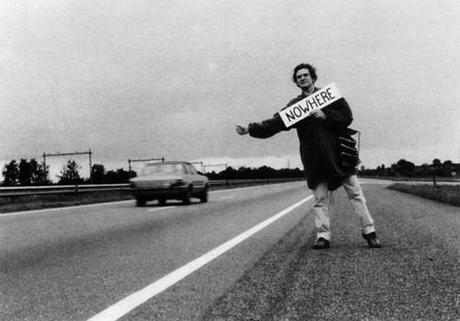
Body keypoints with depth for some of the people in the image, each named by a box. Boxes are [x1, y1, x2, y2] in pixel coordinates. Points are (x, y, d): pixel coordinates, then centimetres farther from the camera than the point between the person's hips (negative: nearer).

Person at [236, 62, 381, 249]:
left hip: (339, 152, -1)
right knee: (320, 199, 0)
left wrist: (325, 115, -14)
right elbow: (274, 123, 1)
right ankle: (323, 236, 4)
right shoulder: (294, 106, 11)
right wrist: (250, 129, -11)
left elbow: (347, 116, 0)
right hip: (315, 159, 1)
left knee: (355, 193, 1)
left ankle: (369, 232, 8)